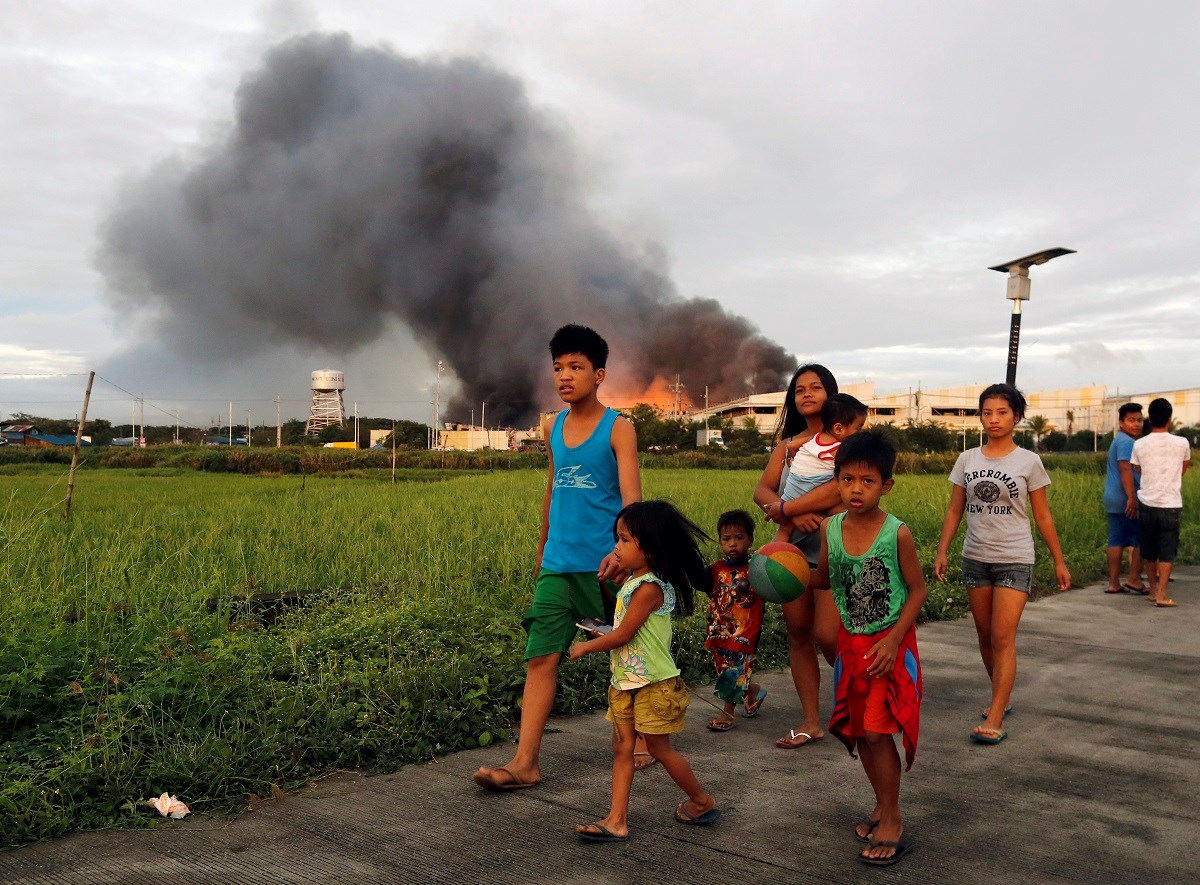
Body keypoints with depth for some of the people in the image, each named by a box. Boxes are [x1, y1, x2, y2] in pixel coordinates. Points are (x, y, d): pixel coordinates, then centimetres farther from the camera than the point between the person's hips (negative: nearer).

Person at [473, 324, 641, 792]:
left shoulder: (618, 428, -6)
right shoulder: (552, 428, 11)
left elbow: (631, 495, -17)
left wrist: (622, 549, -34)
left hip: (604, 564, -4)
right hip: (558, 565, 5)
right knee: (540, 658, -2)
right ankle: (525, 763, -1)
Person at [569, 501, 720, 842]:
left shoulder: (649, 587, -22)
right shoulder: (633, 581, 8)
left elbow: (624, 634, -20)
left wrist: (585, 647, -8)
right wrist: (601, 634, 2)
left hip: (653, 683, -9)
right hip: (625, 681, 9)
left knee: (659, 748, 5)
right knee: (622, 747, 5)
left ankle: (703, 802, 25)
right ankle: (616, 820, 7)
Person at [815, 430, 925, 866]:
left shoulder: (897, 533, -18)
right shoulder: (830, 528, -5)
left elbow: (917, 589, -11)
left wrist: (892, 640, -18)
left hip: (890, 643, -5)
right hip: (851, 642, 5)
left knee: (878, 732, -6)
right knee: (858, 731, 13)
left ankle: (891, 822, 10)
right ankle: (883, 806, 32)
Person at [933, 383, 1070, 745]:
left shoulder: (1028, 462, -3)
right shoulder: (967, 460, 4)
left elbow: (1042, 516, 2)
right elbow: (954, 511, 8)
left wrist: (1059, 561, 3)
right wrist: (942, 552, 0)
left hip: (1014, 559, -4)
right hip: (975, 557, 4)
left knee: (1003, 638, -10)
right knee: (985, 636, 12)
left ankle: (994, 720, -11)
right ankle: (1001, 698, 31)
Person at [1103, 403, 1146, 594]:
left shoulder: (1118, 440, 22)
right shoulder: (1127, 442, -12)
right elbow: (1126, 470, -22)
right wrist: (1132, 498, -26)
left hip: (1113, 499, 10)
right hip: (1125, 500, -10)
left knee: (1116, 541, 8)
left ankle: (1114, 583, 8)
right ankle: (1134, 579, 0)